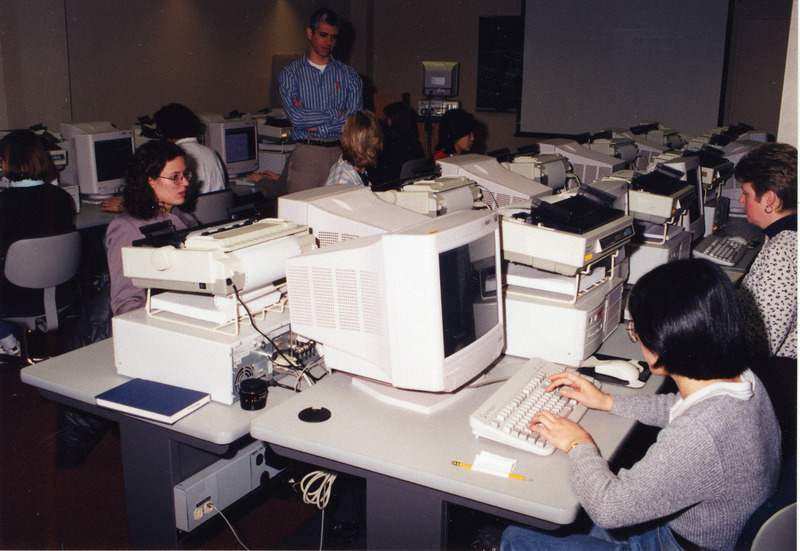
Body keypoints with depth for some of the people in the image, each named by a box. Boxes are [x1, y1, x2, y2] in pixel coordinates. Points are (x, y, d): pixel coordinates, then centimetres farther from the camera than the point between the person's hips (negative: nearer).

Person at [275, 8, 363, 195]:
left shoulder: (349, 74, 12)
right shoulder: (290, 73, 7)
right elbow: (295, 116, -8)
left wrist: (316, 126, -7)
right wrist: (337, 114, -4)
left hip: (341, 152, 1)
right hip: (306, 153, -1)